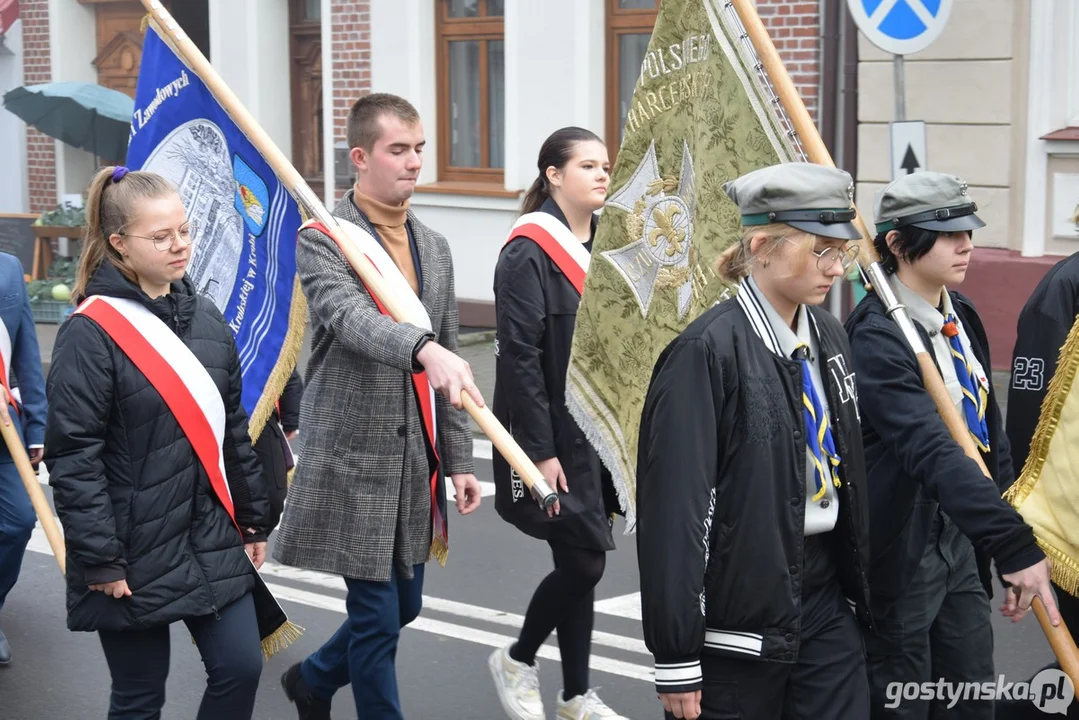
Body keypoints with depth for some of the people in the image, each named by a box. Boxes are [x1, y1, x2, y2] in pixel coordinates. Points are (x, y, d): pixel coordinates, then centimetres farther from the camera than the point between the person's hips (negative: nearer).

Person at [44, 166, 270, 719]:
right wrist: (100, 560, -16)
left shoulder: (206, 318, 7)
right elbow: (72, 460, -15)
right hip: (135, 556, -6)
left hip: (212, 543, 6)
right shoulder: (91, 334, -14)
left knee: (240, 667, 5)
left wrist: (253, 522, 15)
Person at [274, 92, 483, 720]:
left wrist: (459, 458, 10)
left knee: (404, 606, 16)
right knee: (377, 618, -1)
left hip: (417, 457, 7)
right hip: (355, 458, -7)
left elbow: (449, 365, 14)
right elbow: (349, 318, -30)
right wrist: (423, 348, -47)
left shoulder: (434, 248, 11)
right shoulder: (324, 240, -9)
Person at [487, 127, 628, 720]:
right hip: (554, 435, -7)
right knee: (584, 563, -5)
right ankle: (516, 661, 18)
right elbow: (519, 357, -18)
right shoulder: (528, 252, -14)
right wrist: (541, 452, -20)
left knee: (581, 564, 10)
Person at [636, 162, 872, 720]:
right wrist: (676, 659, -17)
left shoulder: (828, 338, 8)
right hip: (739, 606, -6)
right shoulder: (706, 352, -16)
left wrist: (857, 583, 16)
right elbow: (673, 508, -18)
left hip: (824, 594, 7)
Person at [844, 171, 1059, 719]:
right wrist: (1014, 544, -39)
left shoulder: (960, 316, 7)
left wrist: (1009, 540, 12)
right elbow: (932, 451, -32)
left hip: (962, 538, 8)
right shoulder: (876, 335, -20)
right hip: (900, 548, -8)